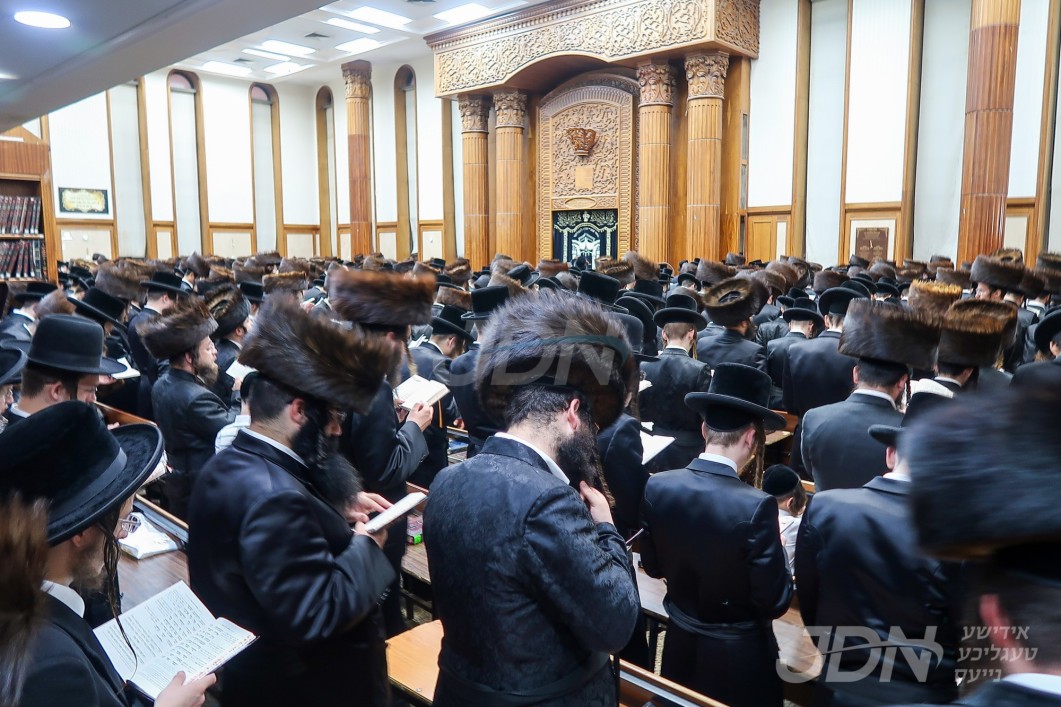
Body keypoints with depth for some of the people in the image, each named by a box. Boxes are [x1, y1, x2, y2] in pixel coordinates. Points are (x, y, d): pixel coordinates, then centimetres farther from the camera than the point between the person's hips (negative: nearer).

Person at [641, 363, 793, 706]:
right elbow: (775, 602, -18)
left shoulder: (657, 487, -14)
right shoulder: (755, 506, -28)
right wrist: (777, 554, -2)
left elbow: (653, 566, 0)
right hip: (738, 657, -3)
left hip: (680, 648, 4)